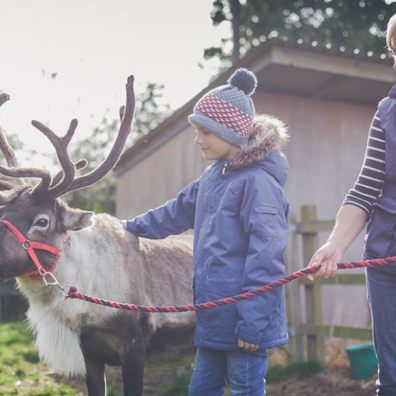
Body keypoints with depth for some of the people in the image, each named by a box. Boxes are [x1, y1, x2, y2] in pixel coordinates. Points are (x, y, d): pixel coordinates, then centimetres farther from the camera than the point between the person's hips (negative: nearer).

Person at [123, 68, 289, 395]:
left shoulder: (258, 181, -17)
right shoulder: (214, 177, 11)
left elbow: (266, 256, -22)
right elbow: (177, 213, 26)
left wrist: (252, 323, -22)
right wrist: (131, 228, 28)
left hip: (244, 319, -9)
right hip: (215, 317, 9)